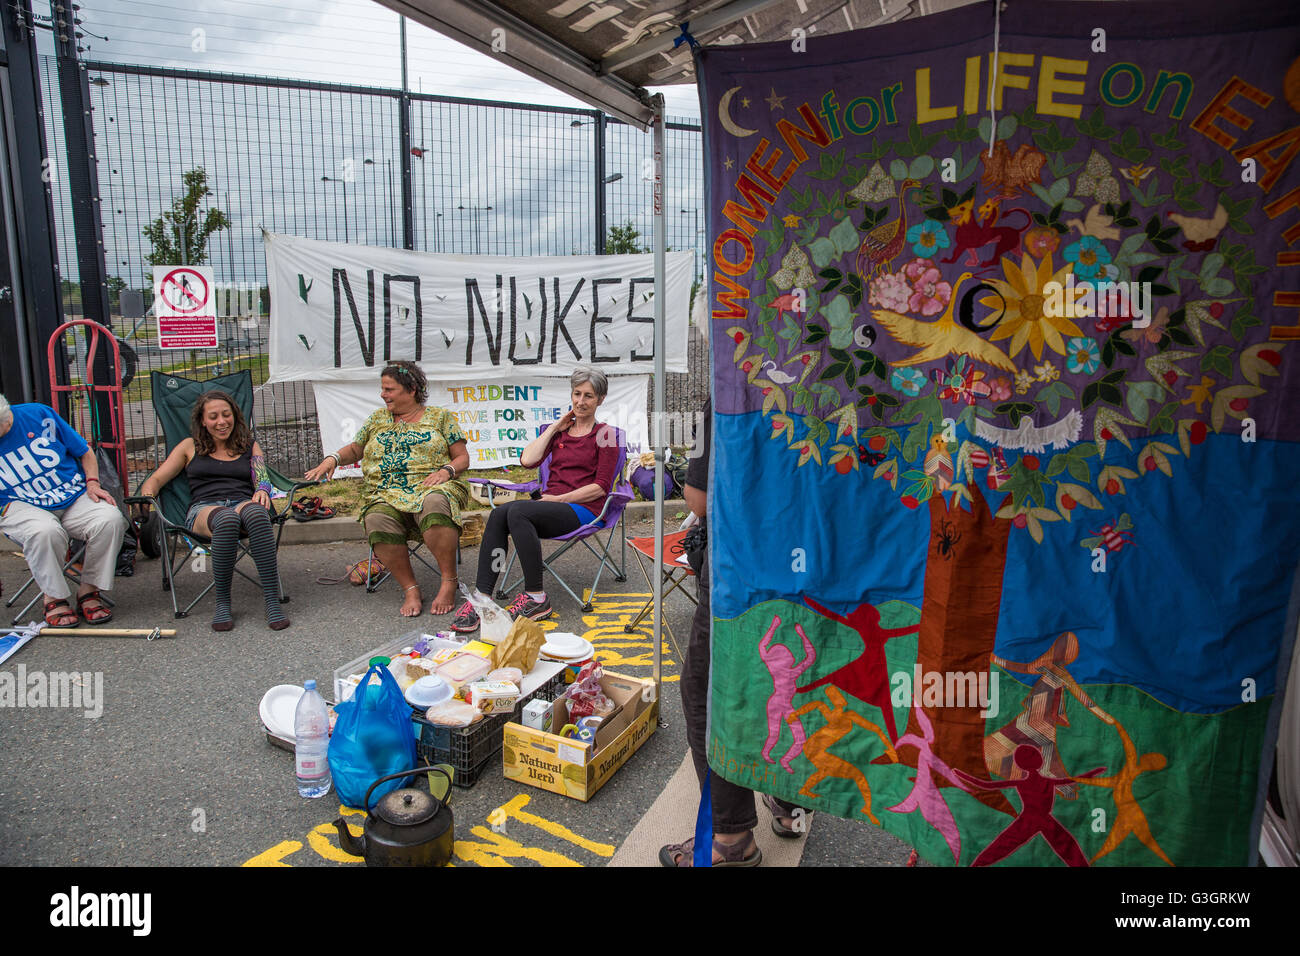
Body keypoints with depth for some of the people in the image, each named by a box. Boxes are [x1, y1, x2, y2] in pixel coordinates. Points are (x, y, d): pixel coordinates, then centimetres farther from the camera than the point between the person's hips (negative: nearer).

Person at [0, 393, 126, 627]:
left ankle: (88, 591, -11)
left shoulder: (39, 414, -3)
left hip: (76, 496, 2)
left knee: (110, 520, -28)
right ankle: (54, 598, -15)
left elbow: (84, 451, 9)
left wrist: (93, 483, -5)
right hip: (23, 507, -1)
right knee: (45, 531, -37)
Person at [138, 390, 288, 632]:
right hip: (204, 509, 0)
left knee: (255, 512, -41)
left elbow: (262, 480, 14)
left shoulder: (250, 446, 26)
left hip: (244, 503, 1)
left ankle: (273, 601, -45)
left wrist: (262, 491, -11)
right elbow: (156, 479, 18)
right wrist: (146, 496, -6)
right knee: (227, 519, -42)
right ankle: (222, 603, -30)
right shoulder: (190, 447, 24)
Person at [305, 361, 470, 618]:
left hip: (430, 487, -3)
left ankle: (449, 582, -30)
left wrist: (446, 471, -10)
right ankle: (410, 589, -21)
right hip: (386, 495, 3)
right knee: (377, 521, -35)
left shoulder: (440, 417, 13)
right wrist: (332, 459, 10)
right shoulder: (377, 419, 22)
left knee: (434, 503, -41)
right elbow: (354, 450, 31)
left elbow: (462, 458, 10)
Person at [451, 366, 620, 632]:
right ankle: (481, 597, -32)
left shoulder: (605, 434, 5)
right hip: (551, 504, 5)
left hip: (584, 510, -5)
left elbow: (601, 487, -4)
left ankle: (536, 598, -27)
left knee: (517, 511, -31)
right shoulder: (557, 430, 21)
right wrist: (555, 428, 6)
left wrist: (560, 499, -10)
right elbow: (527, 460, 3)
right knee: (499, 513, -26)